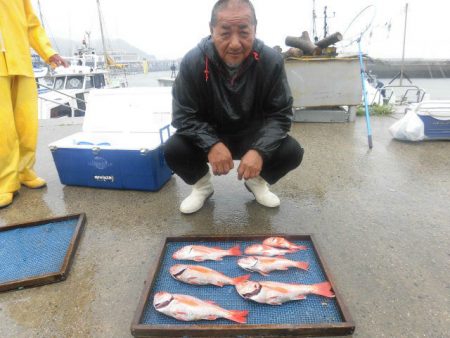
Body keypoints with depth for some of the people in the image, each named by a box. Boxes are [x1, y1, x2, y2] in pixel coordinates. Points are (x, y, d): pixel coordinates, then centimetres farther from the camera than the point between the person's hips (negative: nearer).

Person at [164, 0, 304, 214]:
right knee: (173, 150, -26)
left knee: (292, 152, -21)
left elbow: (280, 114, -14)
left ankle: (257, 181, 12)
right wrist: (212, 144, -35)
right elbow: (183, 116, -17)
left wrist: (260, 150, -32)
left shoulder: (271, 61, -18)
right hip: (208, 137, 0)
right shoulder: (193, 62, -20)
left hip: (252, 136, 1)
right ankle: (201, 185, 7)